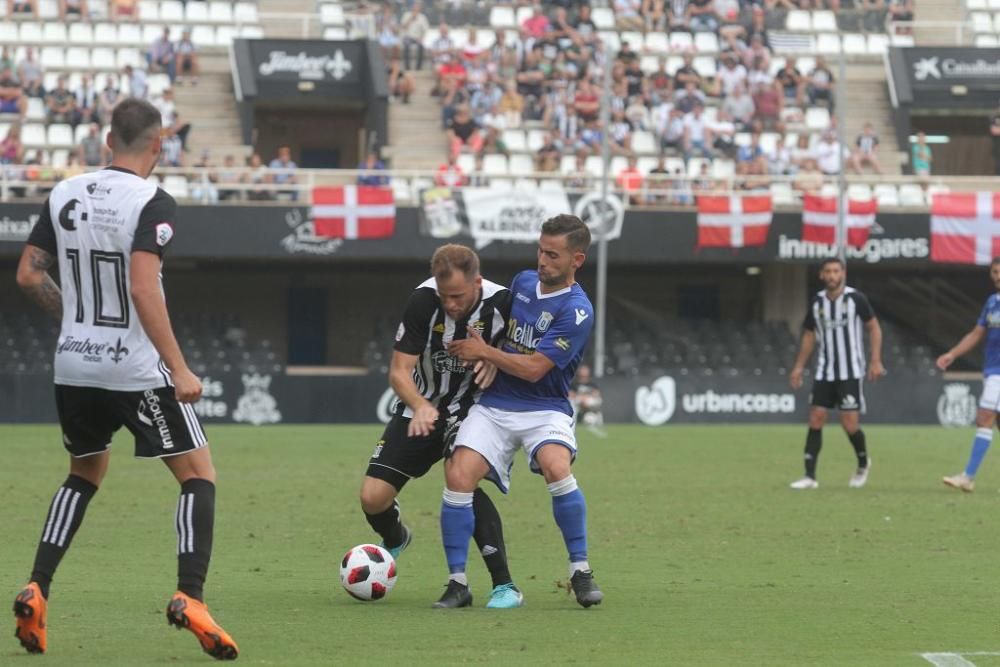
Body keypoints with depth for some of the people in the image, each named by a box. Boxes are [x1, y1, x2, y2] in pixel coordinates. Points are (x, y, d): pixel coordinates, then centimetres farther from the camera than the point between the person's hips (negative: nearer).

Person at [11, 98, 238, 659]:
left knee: (85, 475, 25)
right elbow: (143, 287, -23)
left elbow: (29, 275, 7)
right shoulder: (153, 203, -14)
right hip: (137, 370, -6)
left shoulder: (65, 195, 5)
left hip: (74, 366, 6)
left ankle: (36, 591, 11)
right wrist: (179, 369, -21)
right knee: (199, 476, 3)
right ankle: (190, 597, -14)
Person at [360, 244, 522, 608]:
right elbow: (399, 371, -20)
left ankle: (504, 585, -23)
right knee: (372, 497, -6)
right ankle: (394, 539, 33)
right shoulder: (423, 301, -21)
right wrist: (420, 406, -40)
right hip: (422, 409, 1)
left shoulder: (501, 303, -20)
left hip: (471, 410, -1)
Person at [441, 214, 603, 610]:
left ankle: (581, 571, -18)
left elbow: (534, 368, -16)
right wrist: (483, 359, 8)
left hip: (545, 409, -5)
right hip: (494, 404, 5)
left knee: (556, 467, -34)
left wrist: (483, 352, -8)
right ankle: (457, 583, -8)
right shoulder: (523, 281, 9)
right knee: (459, 476, -19)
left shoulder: (576, 311, -12)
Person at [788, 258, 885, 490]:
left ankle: (863, 464, 21)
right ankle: (810, 476, -1)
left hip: (850, 372, -4)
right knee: (815, 419, -4)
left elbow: (874, 327, 0)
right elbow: (809, 334, 16)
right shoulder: (817, 302, 5)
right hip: (824, 372, 4)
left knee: (849, 424, -8)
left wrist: (876, 361, -8)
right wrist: (799, 367, 11)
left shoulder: (855, 299, -6)